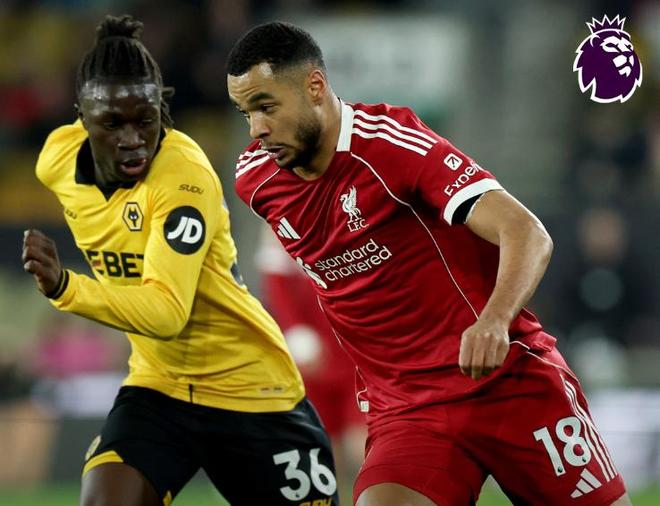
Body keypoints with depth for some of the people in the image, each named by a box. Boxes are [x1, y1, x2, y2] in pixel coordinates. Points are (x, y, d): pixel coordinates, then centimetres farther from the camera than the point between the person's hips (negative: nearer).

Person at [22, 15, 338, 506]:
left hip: (251, 390, -5)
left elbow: (168, 312, -35)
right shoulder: (58, 158, -7)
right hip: (157, 386, 5)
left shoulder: (186, 177, -26)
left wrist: (65, 288, -47)